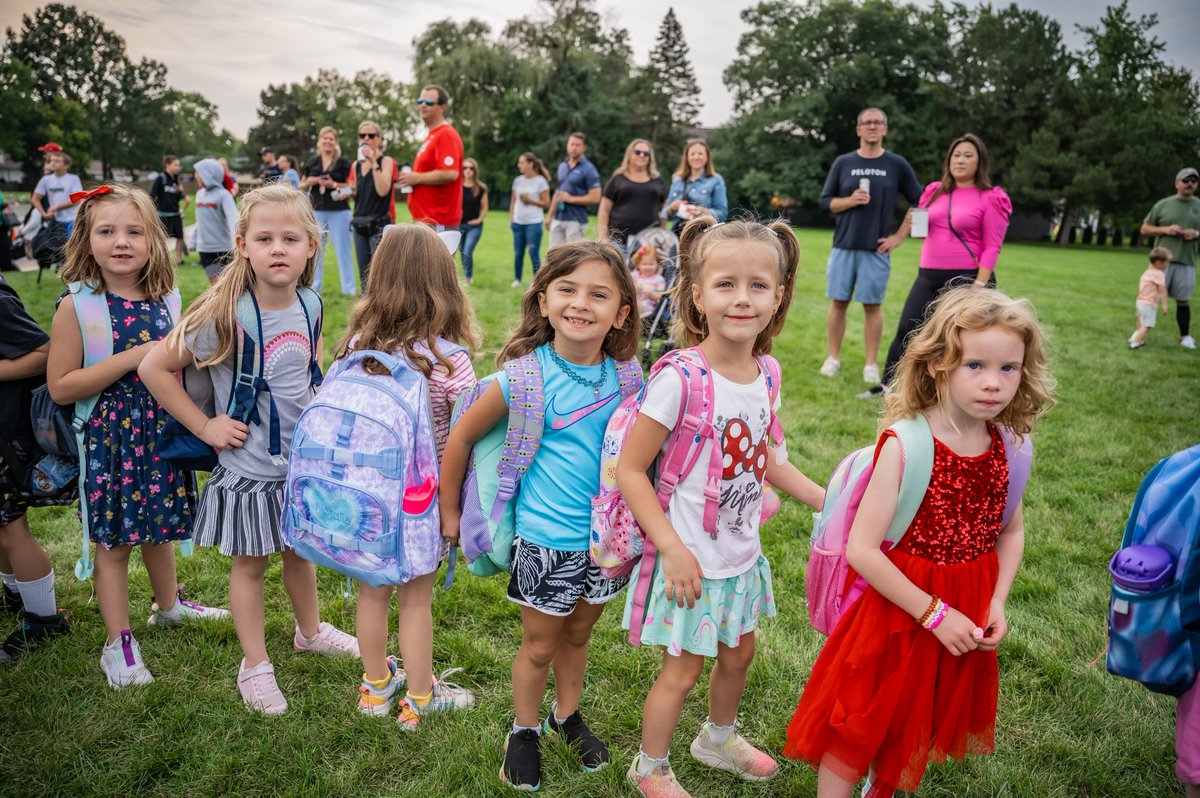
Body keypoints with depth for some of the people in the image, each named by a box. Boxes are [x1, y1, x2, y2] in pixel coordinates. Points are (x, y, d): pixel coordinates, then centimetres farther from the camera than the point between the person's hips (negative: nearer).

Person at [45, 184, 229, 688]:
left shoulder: (166, 300, 2)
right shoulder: (76, 306, -12)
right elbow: (60, 386, -14)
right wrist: (132, 359, -21)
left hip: (162, 433, 4)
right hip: (109, 439, -4)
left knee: (159, 529, 20)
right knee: (113, 542, 7)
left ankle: (168, 605, 44)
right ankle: (118, 644, 22)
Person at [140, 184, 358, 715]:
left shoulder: (309, 306, -5)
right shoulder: (225, 316, -21)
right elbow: (155, 369, -15)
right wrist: (205, 425, -14)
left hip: (302, 459, 5)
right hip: (249, 467, -4)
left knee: (300, 552, 22)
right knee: (250, 565, 12)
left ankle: (310, 631, 45)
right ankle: (254, 665, 30)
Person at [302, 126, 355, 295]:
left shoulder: (343, 162, 0)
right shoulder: (312, 162, 10)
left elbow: (352, 186, -4)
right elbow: (301, 186, 14)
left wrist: (334, 185, -16)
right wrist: (309, 182, -6)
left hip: (339, 212, -3)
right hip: (316, 211, 3)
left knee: (342, 250, -1)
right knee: (316, 250, 9)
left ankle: (349, 288, 4)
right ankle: (314, 287, 18)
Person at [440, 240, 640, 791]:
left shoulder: (625, 379, -8)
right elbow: (462, 437, -7)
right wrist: (449, 512, 0)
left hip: (606, 534, 3)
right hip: (546, 539, -3)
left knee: (579, 633, 24)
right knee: (540, 645, 15)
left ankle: (567, 714, 48)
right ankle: (523, 731, 40)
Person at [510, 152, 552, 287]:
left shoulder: (540, 181, -5)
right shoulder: (518, 180, 9)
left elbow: (546, 203, -4)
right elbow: (513, 201, 15)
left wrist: (530, 200, -12)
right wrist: (511, 218, 7)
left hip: (534, 223, -5)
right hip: (518, 223, 5)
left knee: (534, 253, -6)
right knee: (518, 253, 9)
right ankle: (517, 279, 21)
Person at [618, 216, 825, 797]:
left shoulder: (763, 376, -4)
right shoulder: (679, 380, -25)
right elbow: (630, 470, -21)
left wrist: (830, 501, 10)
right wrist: (672, 548, -24)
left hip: (741, 552, 7)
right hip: (691, 557, -7)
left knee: (739, 654, 25)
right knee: (682, 669, 10)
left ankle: (718, 738, 54)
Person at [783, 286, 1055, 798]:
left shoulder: (1006, 446, -5)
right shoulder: (904, 445, -23)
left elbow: (1011, 531, 10)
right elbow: (861, 550, -25)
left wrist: (996, 603, -3)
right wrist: (933, 612, -20)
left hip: (964, 621, 6)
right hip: (899, 615, -6)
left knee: (919, 728, 25)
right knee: (858, 728, 10)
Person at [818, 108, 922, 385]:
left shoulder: (897, 165, 2)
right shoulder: (843, 163, 6)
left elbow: (919, 203, 7)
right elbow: (825, 201, 8)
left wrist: (899, 236, 0)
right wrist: (850, 200, -11)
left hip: (876, 249, -1)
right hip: (843, 246, 1)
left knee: (872, 305, 1)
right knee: (838, 302, 4)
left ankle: (871, 364, 8)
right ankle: (833, 358, 15)